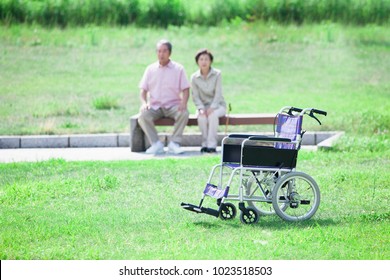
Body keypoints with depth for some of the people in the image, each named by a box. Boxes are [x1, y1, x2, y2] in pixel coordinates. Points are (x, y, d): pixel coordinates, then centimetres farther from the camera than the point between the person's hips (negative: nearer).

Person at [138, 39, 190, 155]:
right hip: (154, 106, 1)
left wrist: (184, 102, -19)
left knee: (184, 114, -34)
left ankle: (174, 143, -24)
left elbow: (185, 89, 2)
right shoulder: (150, 69, 12)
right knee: (143, 116, -30)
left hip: (173, 105, -1)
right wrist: (144, 103, -11)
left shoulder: (178, 69, 7)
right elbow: (143, 90, 10)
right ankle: (156, 144, -25)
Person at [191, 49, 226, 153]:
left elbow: (218, 93, -12)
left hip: (218, 105, -1)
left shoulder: (217, 74, -8)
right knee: (201, 117, -33)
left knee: (213, 115, -36)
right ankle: (205, 143, -23)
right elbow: (195, 96, -3)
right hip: (203, 105, 1)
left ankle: (212, 144, -32)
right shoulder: (194, 77, -2)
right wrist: (201, 109, -20)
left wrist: (212, 108, -25)